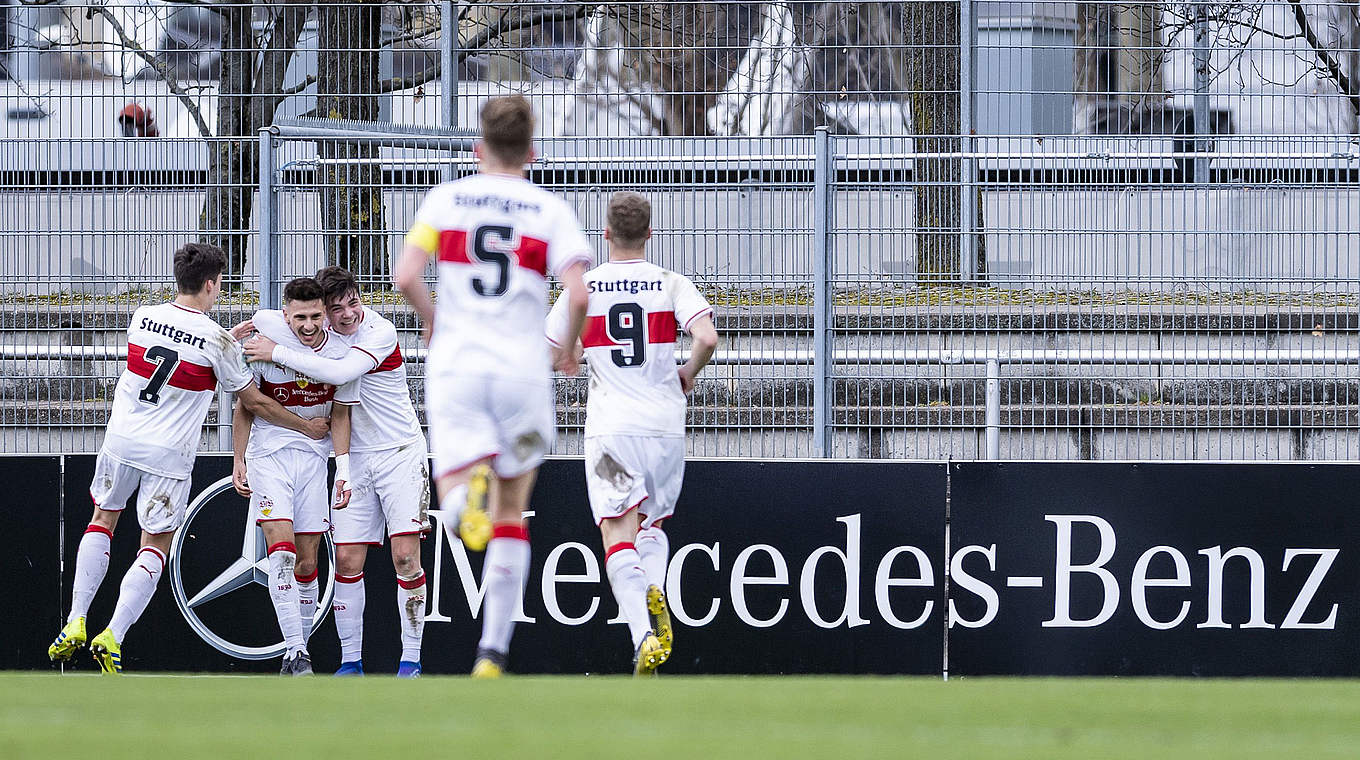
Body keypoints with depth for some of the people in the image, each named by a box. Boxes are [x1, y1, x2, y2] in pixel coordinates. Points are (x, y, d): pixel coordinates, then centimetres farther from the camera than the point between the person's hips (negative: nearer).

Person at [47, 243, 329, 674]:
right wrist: (308, 427, 11)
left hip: (121, 441, 4)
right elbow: (255, 403, -3)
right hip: (169, 454, -4)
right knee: (155, 546, 8)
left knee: (102, 520, 24)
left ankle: (75, 623, 13)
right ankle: (113, 638, -8)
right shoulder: (218, 342, -13)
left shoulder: (142, 318, -1)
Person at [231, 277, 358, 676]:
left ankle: (297, 651, 15)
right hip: (268, 452, -2)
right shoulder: (264, 335, -11)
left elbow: (340, 415, 7)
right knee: (282, 550, -18)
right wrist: (238, 461, -1)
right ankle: (295, 652, -21)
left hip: (314, 458, 2)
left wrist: (344, 470, -2)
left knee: (306, 564, 3)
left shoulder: (340, 353, -5)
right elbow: (245, 405, 1)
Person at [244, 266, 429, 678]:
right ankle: (350, 661, 6)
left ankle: (411, 659, -3)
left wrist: (277, 352, -27)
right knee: (347, 559, -3)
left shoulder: (380, 331, -16)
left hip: (400, 453, -5)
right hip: (354, 457, 5)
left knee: (405, 555, -11)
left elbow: (341, 373, -30)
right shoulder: (321, 332, 1)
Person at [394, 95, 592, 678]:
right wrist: (571, 352, 10)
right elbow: (578, 295, -9)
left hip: (455, 366, 0)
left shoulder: (446, 198, 5)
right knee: (512, 514, 14)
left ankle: (468, 486, -40)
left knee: (455, 503, -2)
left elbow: (405, 277, -6)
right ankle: (493, 652, 11)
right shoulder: (551, 211, 3)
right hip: (523, 367, 0)